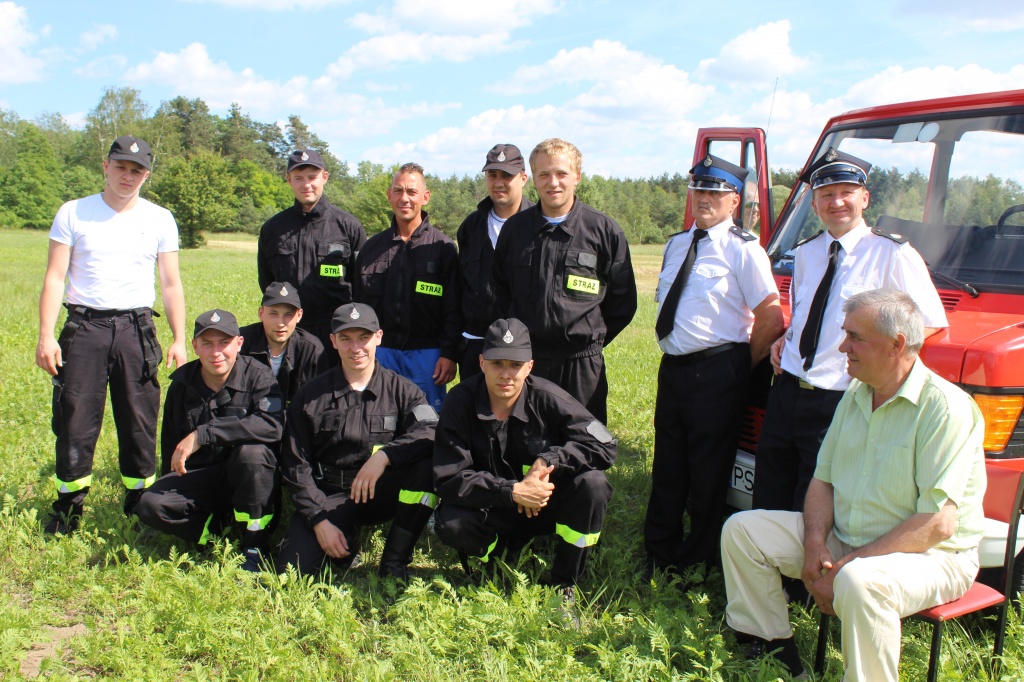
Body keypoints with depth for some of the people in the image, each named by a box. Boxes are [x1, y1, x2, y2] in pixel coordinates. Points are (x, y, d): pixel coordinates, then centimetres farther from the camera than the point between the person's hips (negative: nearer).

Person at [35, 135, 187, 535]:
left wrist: (179, 339, 2)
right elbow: (54, 277, 2)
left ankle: (141, 505, 15)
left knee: (140, 423, 3)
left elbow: (171, 284, 9)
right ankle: (68, 509, 14)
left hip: (136, 328, 1)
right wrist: (45, 335, -7)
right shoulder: (73, 213, 6)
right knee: (75, 421, 0)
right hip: (84, 326, 0)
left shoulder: (160, 220, 8)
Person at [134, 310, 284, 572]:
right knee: (150, 505, -22)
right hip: (200, 477, 4)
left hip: (248, 480, -3)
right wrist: (171, 486, 15)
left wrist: (203, 434, -33)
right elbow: (170, 441, 16)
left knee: (252, 451, -36)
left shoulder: (257, 376, -14)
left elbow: (272, 425, -34)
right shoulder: (182, 383, 1)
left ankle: (255, 547, -19)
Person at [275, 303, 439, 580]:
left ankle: (394, 561, -14)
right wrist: (319, 520, -11)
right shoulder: (310, 396, 1)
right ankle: (347, 540, 12)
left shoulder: (401, 390, -1)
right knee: (292, 565, -22)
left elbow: (433, 433, -20)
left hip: (382, 493, 0)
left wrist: (385, 455, -35)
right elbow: (296, 464, 0)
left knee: (428, 464, -29)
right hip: (329, 495, 0)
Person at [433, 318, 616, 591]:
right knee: (449, 523, -30)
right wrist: (511, 491, -31)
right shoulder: (462, 401, -16)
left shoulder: (547, 398, -17)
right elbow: (448, 479, -20)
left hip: (546, 505, 1)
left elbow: (604, 446, -18)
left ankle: (564, 585, -6)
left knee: (592, 483, -28)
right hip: (492, 510, 0)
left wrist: (548, 461, -29)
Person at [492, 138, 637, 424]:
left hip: (582, 365, -2)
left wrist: (593, 338, 6)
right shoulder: (515, 228, 6)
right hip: (524, 361, 2)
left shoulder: (605, 231, -2)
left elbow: (623, 301, 5)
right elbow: (500, 288, 16)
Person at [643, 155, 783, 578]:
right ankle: (658, 555, 31)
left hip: (716, 373, -7)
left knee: (707, 476, 5)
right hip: (673, 368, 7)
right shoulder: (676, 244, 13)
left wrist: (742, 368, -6)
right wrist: (673, 356, 13)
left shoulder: (743, 249, -10)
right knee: (667, 468, 16)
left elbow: (771, 318, -13)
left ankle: (696, 566, 21)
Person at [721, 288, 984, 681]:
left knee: (859, 582, -40)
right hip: (844, 539, 8)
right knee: (741, 530, -1)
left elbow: (938, 524, -24)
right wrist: (815, 543, -10)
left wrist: (849, 565, -24)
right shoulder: (855, 396, 6)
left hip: (929, 555, -8)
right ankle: (774, 647, 9)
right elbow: (822, 479, 9)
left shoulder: (945, 408, -20)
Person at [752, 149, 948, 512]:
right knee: (768, 504, 12)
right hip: (785, 393, 6)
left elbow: (932, 322, -3)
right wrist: (784, 338, 7)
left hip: (837, 404, -5)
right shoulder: (805, 253, 13)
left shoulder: (893, 254, -6)